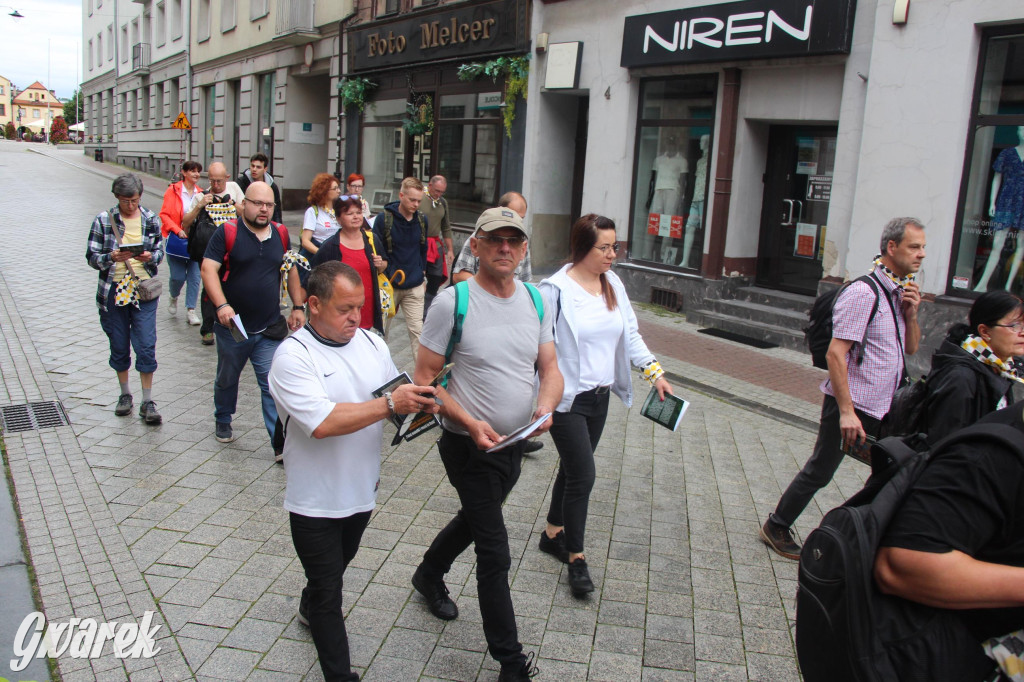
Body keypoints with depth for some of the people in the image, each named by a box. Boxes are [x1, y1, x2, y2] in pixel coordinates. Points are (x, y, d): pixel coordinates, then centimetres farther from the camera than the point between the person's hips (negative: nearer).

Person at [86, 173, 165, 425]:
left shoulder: (151, 219, 3)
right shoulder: (103, 220, -2)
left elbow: (159, 251, 10)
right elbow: (91, 256, -1)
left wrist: (150, 257, -13)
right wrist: (112, 257, -22)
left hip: (144, 290, 0)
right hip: (114, 289, 0)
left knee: (146, 347, -5)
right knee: (119, 347, 11)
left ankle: (147, 402, 5)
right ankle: (125, 394, 31)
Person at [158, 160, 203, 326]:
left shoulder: (200, 193, 4)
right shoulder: (173, 190, -4)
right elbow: (164, 214, -5)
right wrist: (178, 230, -16)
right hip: (176, 239, -2)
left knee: (194, 276, -3)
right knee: (178, 276, 0)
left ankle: (190, 310, 7)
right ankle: (174, 298, 32)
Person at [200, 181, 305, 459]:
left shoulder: (281, 234, 5)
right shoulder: (227, 232, -7)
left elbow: (291, 270, 16)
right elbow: (208, 269, -14)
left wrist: (297, 306, 11)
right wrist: (221, 305, -27)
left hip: (270, 329, 2)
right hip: (233, 328, -1)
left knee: (273, 385, -4)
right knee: (227, 379, 19)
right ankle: (223, 422, 44)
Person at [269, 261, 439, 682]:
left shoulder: (371, 343, -1)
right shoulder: (293, 356, -20)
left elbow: (396, 393, 9)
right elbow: (323, 422, -31)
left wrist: (419, 403, -14)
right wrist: (390, 403, -30)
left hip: (361, 490, 6)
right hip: (316, 501, -6)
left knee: (336, 566, 29)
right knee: (328, 590, 8)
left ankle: (310, 610, 58)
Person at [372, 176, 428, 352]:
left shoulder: (422, 219, 2)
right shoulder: (384, 218, -10)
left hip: (415, 286, 2)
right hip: (389, 285, -2)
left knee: (417, 330, -2)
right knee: (382, 329, 13)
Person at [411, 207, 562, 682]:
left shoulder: (536, 301, 0)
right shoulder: (452, 301, -16)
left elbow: (551, 369, 4)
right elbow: (424, 379, -13)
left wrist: (547, 405, -18)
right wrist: (470, 423, -25)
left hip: (515, 444, 6)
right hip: (469, 446, -6)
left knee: (475, 518, 28)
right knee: (495, 553, -1)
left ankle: (429, 576, 57)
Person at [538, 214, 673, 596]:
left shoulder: (614, 285, 6)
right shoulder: (556, 289, -16)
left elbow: (630, 334, 11)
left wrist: (654, 371, 1)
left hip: (600, 397, 7)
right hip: (566, 398, -7)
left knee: (573, 469, 18)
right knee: (582, 476, -6)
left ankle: (553, 534, 36)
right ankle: (576, 558, 9)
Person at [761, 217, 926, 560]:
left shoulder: (901, 291, 11)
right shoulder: (863, 293, -17)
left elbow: (911, 348, 18)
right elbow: (835, 354, -22)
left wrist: (910, 313, -2)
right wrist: (846, 411, -24)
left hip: (883, 409, 8)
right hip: (850, 405, -8)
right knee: (819, 473, 3)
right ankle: (776, 528, 19)